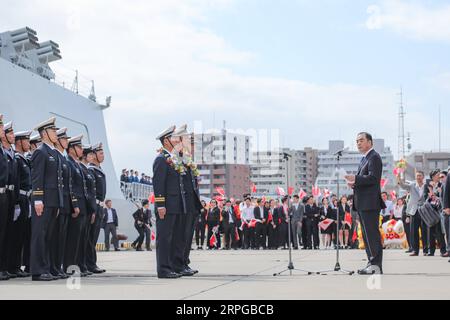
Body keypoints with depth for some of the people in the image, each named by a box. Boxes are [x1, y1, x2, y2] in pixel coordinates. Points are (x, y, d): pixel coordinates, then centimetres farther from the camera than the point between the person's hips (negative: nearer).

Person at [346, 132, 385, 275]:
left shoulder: (374, 157, -9)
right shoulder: (364, 159, 21)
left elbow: (373, 178, -20)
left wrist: (355, 179, -23)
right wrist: (354, 183, 7)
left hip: (370, 203, -11)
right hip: (363, 203, 11)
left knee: (372, 234, -10)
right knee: (367, 235, 13)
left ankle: (376, 266, -9)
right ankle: (372, 263, 19)